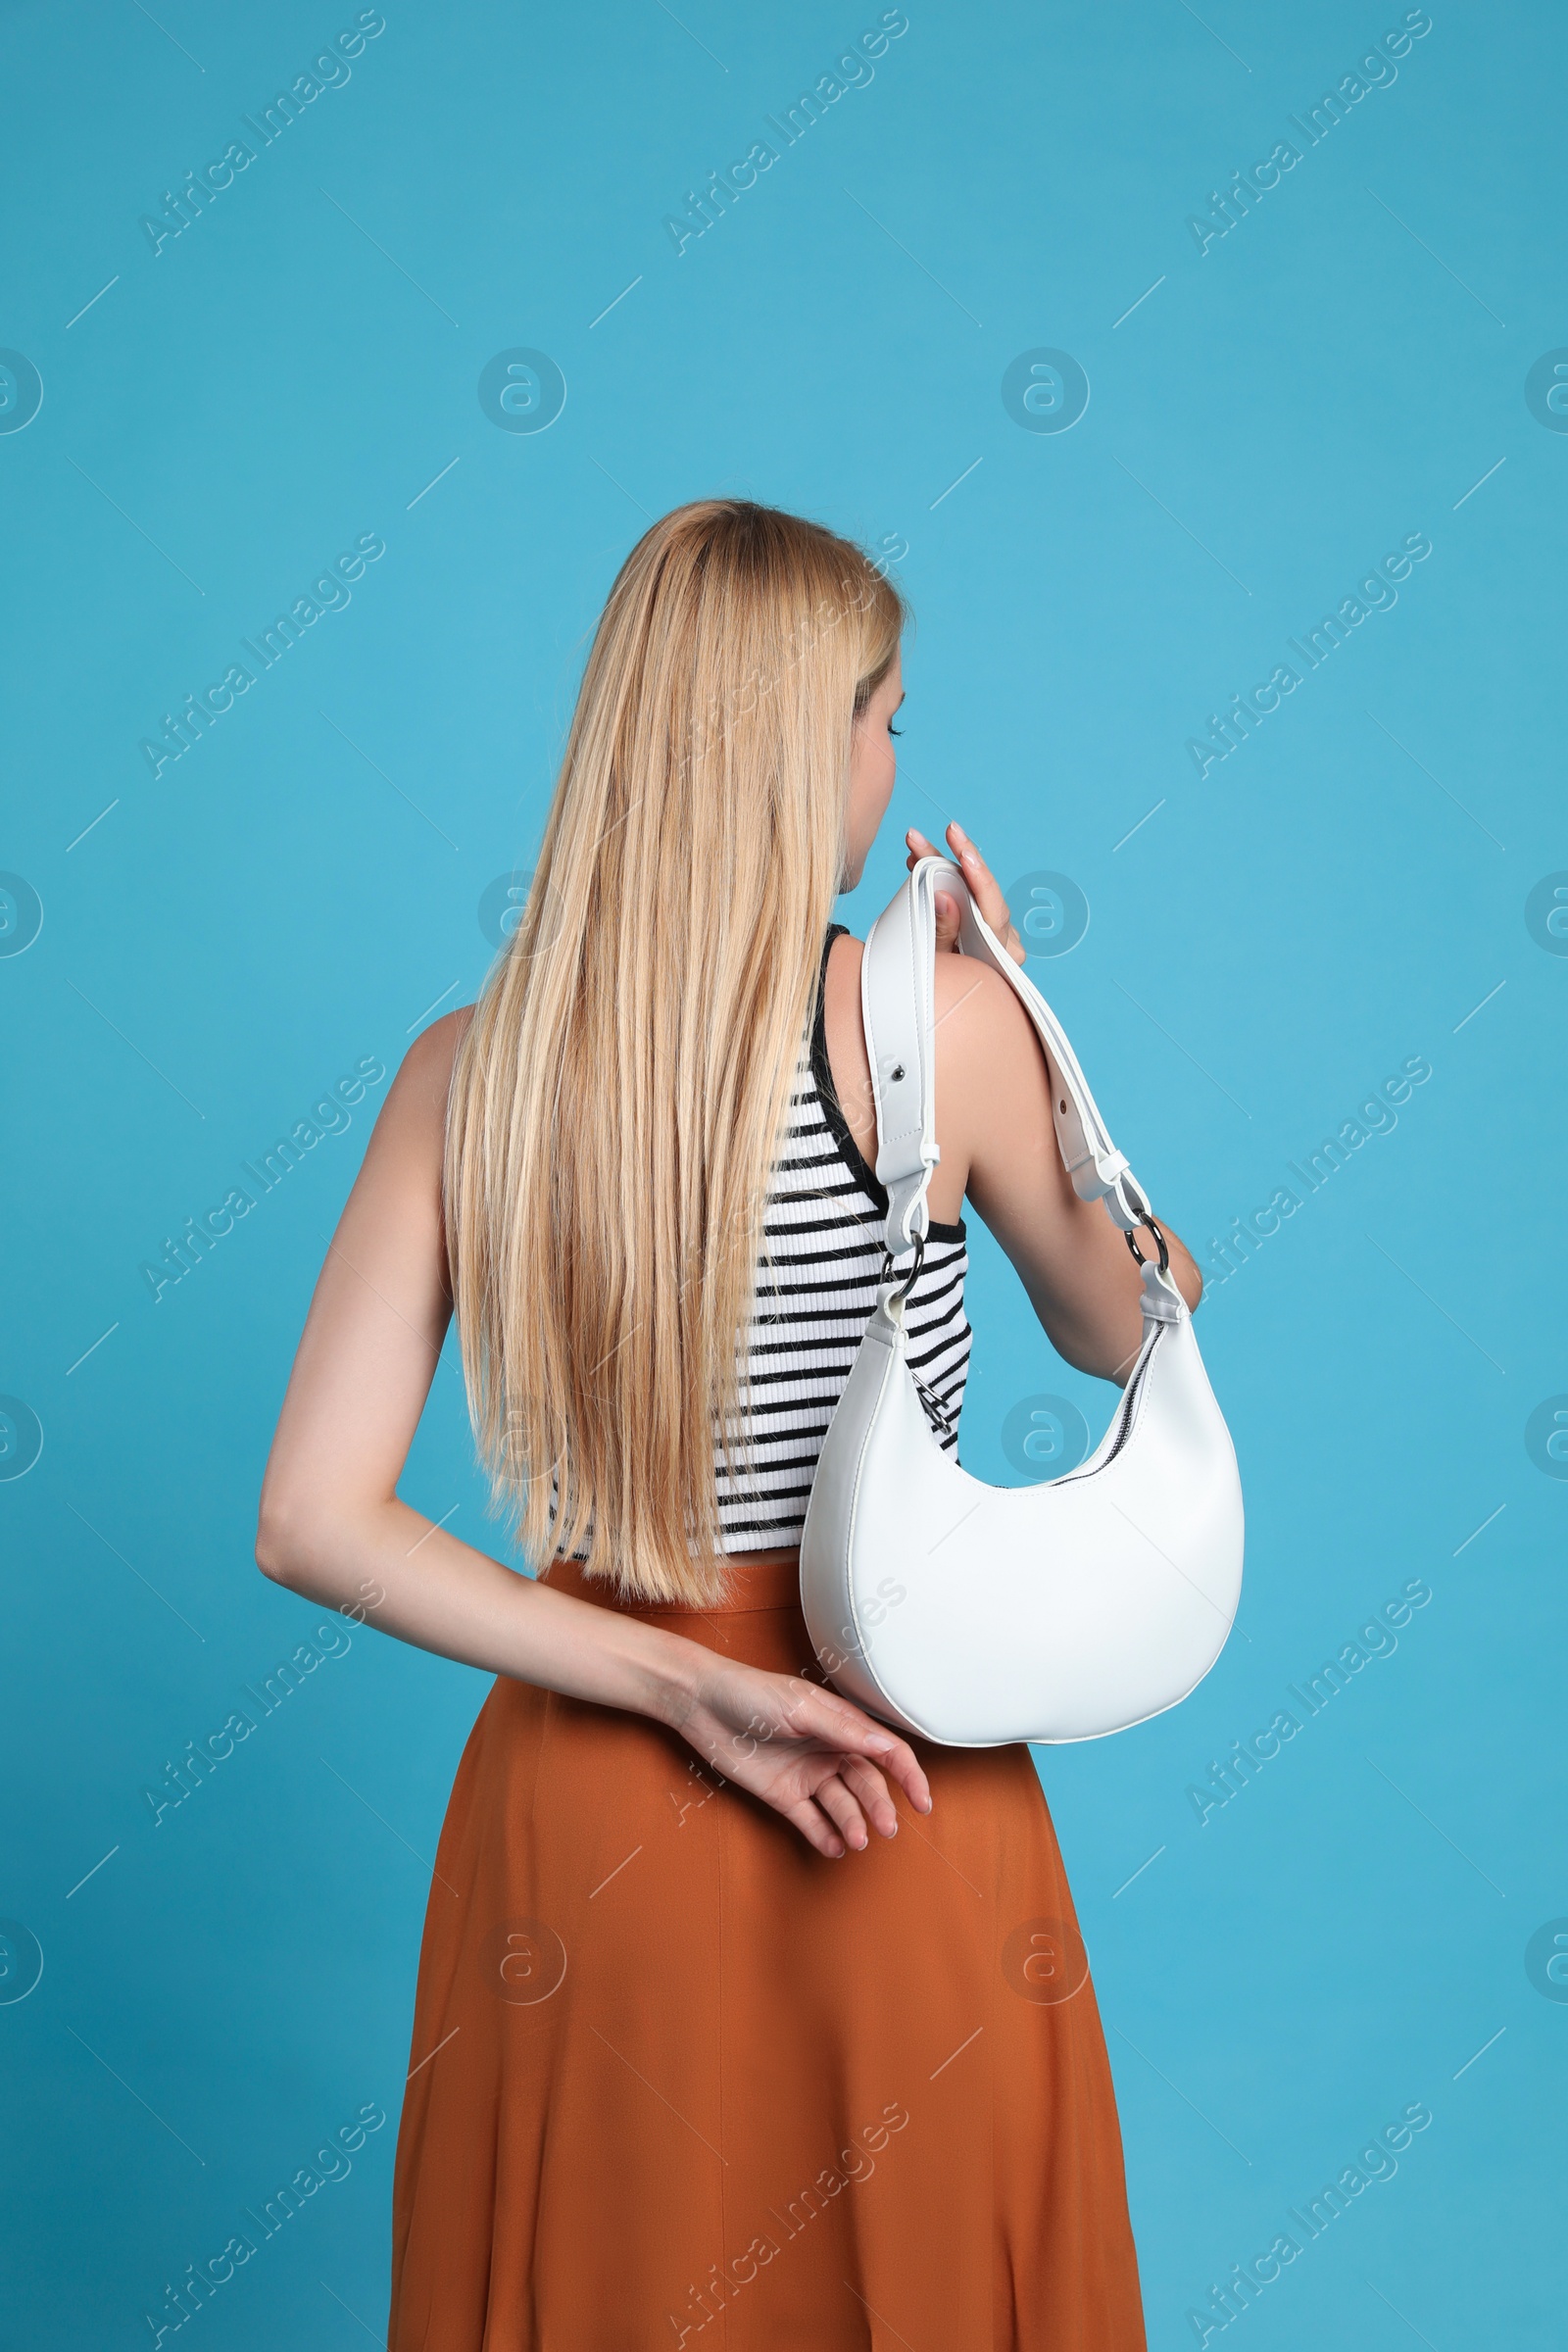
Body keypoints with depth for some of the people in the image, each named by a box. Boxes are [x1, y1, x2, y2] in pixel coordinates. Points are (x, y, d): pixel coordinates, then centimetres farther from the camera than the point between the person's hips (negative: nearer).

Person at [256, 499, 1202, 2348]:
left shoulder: (466, 1071, -4)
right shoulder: (938, 1023, -13)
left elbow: (312, 1523, -10)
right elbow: (1121, 1335, 6)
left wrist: (678, 1686, -9)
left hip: (581, 1792, 3)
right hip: (904, 1803, -2)